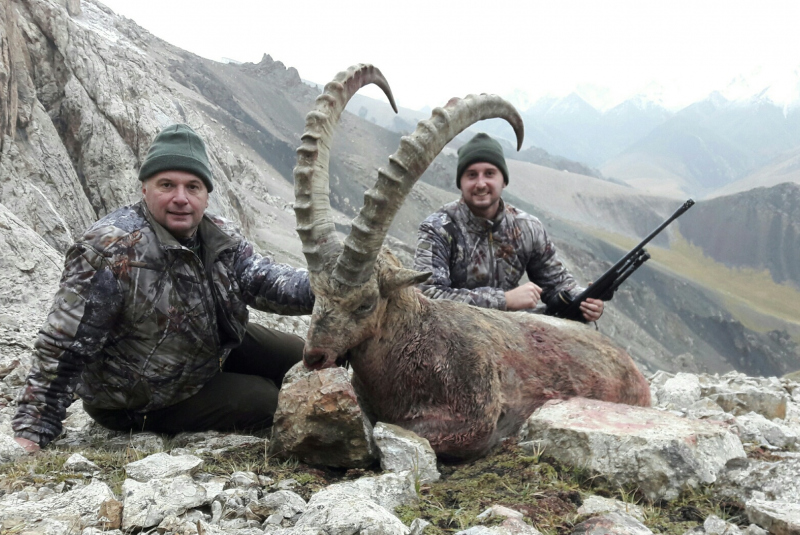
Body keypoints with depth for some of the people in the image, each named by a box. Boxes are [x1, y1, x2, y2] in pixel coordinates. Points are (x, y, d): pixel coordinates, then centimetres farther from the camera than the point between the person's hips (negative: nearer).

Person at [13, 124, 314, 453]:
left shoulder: (220, 237, -8)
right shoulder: (110, 251, -30)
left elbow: (265, 280, -18)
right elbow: (64, 348, -30)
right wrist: (33, 432, -30)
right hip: (142, 400, -7)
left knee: (300, 358, 10)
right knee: (266, 401, -15)